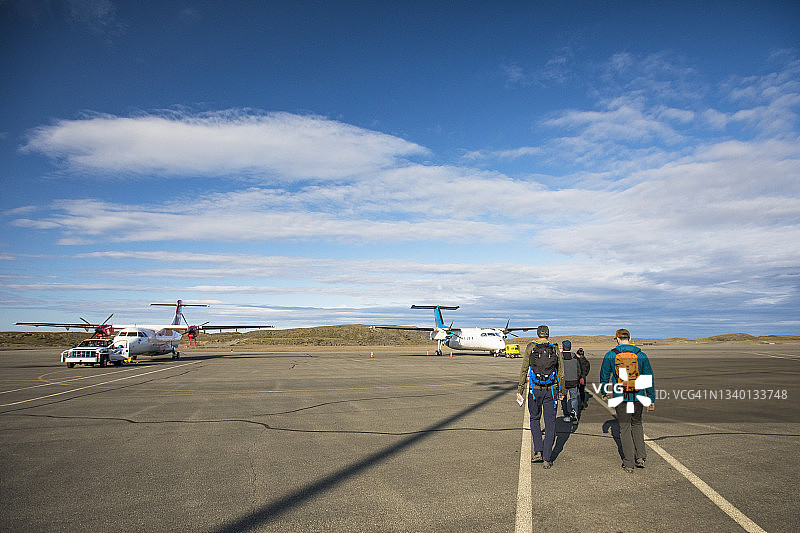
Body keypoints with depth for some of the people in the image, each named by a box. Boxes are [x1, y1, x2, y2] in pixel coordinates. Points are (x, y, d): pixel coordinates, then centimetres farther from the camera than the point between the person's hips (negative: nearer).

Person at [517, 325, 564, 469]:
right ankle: (547, 459, 6)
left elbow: (524, 370, -3)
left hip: (535, 390, -1)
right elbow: (561, 372, 7)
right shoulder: (555, 349, 3)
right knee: (550, 423, 6)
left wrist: (520, 390, 2)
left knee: (535, 419, 18)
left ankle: (538, 451, 7)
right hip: (551, 391, 1)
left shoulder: (530, 348, -1)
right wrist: (561, 392, 17)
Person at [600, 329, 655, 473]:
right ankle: (640, 457, 14)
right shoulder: (641, 355, 0)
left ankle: (629, 464, 9)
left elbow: (604, 375, 8)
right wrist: (652, 399, 11)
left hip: (620, 397, -2)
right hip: (638, 397, 2)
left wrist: (604, 392, 24)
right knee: (637, 424, 22)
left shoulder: (610, 355, -3)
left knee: (625, 428, 7)